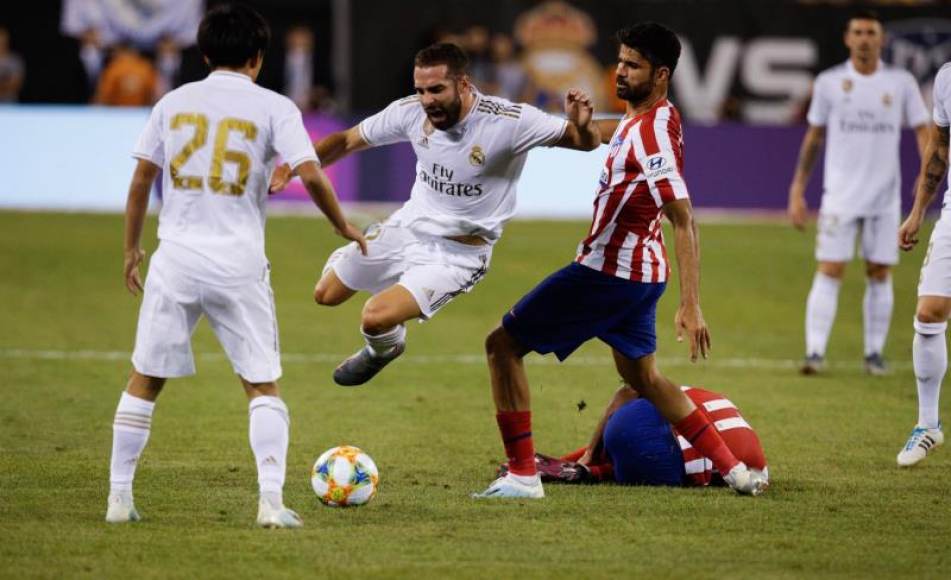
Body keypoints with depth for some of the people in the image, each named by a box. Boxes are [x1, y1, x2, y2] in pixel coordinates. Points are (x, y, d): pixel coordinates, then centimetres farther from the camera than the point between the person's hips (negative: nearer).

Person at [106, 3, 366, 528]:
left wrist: (131, 250, 18)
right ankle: (271, 501, -6)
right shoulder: (273, 107, -1)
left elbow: (140, 180, 8)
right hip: (239, 264, -2)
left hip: (176, 257, 2)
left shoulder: (174, 102, 8)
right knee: (262, 385, 6)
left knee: (144, 380, 12)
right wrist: (344, 228, 5)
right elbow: (310, 175, -10)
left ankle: (119, 496, 12)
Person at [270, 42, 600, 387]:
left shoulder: (509, 121, -26)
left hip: (458, 253, -5)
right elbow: (347, 141, 2)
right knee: (326, 294, 15)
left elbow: (586, 143, -22)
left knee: (377, 318, -23)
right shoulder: (410, 112, -13)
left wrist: (580, 125, -46)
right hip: (408, 226, 5)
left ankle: (384, 350, 15)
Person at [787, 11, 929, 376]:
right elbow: (814, 137, 10)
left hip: (885, 197, 1)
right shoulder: (829, 83, 3)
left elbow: (922, 130, 4)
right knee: (829, 273, -9)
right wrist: (798, 189, 8)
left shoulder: (901, 83, 4)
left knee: (879, 275, 4)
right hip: (840, 195, -1)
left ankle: (874, 353, 14)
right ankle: (815, 352, -11)